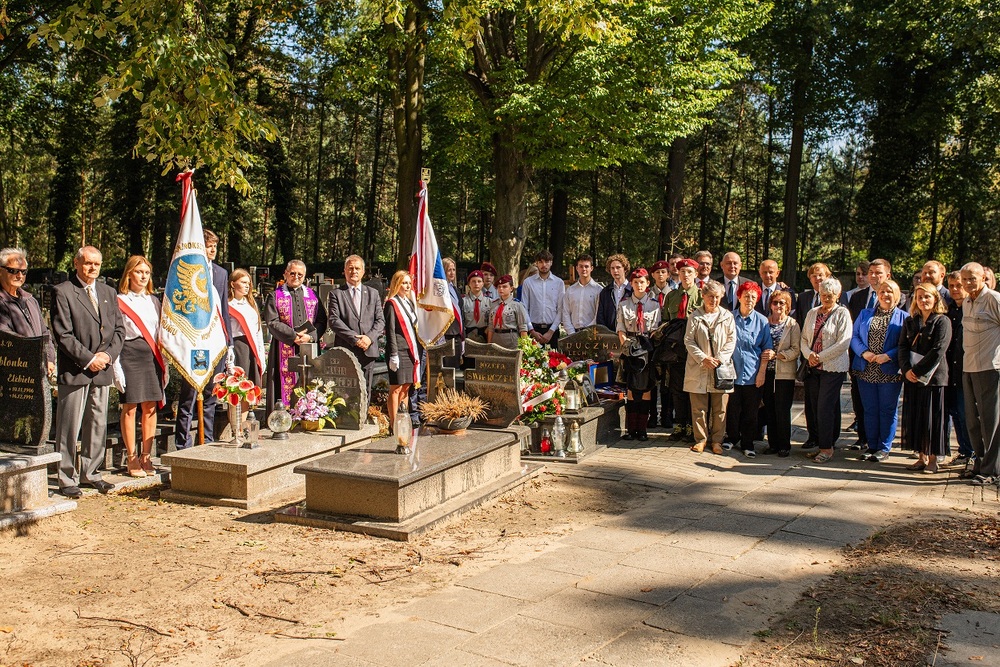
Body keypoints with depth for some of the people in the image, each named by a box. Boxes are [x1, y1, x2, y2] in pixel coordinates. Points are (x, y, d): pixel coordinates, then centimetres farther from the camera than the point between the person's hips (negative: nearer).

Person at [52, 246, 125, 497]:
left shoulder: (109, 292, 15)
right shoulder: (62, 292, -4)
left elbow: (119, 329, 13)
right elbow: (63, 335, -10)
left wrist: (108, 355, -4)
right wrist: (88, 359, -13)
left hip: (102, 371, 6)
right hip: (74, 371, -6)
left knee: (98, 425, 11)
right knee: (69, 427, -2)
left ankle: (90, 473, 22)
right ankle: (67, 478, 7)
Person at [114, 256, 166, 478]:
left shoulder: (154, 301, 15)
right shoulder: (119, 301, 0)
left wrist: (164, 365, 12)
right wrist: (116, 367, -10)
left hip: (152, 357, 5)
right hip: (130, 357, -4)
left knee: (150, 407, 4)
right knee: (130, 408, -2)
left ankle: (146, 457, 12)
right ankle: (131, 459, 6)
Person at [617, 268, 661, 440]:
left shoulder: (654, 305, 6)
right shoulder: (623, 305, 7)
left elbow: (655, 329, 3)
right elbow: (621, 330, 4)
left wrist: (650, 347, -8)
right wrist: (626, 346, -7)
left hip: (647, 349, 0)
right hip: (631, 349, 0)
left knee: (646, 388, 0)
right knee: (631, 388, -1)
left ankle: (642, 429, 6)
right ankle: (630, 429, 4)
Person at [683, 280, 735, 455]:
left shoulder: (727, 316, 6)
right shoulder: (695, 317, 4)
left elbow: (731, 341, 4)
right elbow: (688, 341, 0)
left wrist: (720, 359, -9)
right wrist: (703, 358, -11)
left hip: (721, 368, 1)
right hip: (698, 368, 0)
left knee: (720, 408, 3)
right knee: (699, 407, 3)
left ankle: (717, 440, 14)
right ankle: (701, 438, 15)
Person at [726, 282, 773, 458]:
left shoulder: (762, 321, 2)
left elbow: (767, 349, 5)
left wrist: (762, 372, -1)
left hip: (753, 375, 0)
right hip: (732, 372, 0)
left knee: (750, 412, 5)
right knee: (732, 410, 4)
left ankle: (747, 444, 17)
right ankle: (732, 439, 23)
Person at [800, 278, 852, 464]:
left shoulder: (842, 313, -2)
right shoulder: (812, 313, 13)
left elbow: (843, 343, -10)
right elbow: (804, 339, 13)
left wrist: (820, 357, -12)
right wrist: (809, 354, -7)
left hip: (833, 367, -5)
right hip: (813, 367, 5)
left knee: (825, 407, -8)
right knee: (813, 407, 4)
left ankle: (827, 448, 1)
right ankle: (819, 444, 13)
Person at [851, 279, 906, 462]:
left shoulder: (903, 317, 4)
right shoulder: (865, 314, 13)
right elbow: (854, 337, 6)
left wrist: (888, 356, -17)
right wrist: (864, 352, -12)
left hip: (889, 372, -3)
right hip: (866, 370, 3)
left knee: (887, 410, 2)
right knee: (869, 410, 8)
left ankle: (884, 448, 10)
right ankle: (871, 446, 16)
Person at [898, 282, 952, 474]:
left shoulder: (942, 321, -4)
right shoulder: (910, 322, 12)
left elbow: (938, 351, -13)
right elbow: (903, 347, 6)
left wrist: (917, 370, -14)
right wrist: (906, 370, -10)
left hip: (934, 377, -5)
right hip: (912, 378, 5)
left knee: (933, 418, -1)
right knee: (914, 418, 6)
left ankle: (932, 459, 7)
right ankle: (921, 457, 15)